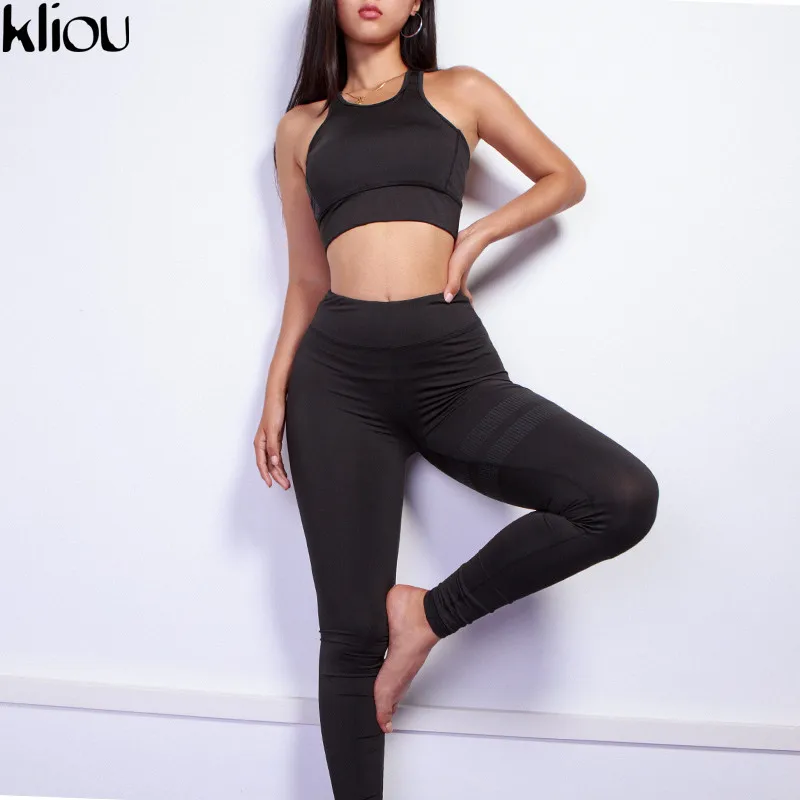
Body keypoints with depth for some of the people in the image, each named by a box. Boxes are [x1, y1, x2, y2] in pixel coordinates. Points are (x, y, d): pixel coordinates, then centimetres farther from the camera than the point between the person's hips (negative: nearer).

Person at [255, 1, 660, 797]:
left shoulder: (460, 92, 14)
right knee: (350, 631, -1)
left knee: (625, 497, -23)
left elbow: (566, 179, 20)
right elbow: (307, 278, 17)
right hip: (339, 373, 1)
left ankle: (429, 613, -3)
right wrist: (276, 390, 7)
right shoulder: (300, 127, 17)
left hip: (452, 366, 0)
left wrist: (475, 235, 4)